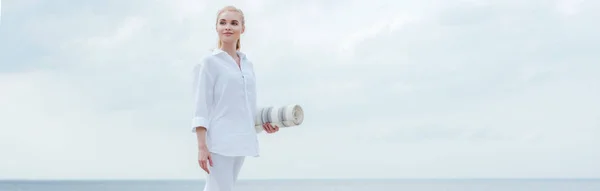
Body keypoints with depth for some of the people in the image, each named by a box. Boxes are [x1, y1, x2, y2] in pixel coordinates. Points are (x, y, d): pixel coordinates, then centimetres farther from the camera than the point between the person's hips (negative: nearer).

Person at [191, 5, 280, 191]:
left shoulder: (247, 64, 16)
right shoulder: (209, 62, -3)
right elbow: (201, 107, -8)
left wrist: (264, 123, 2)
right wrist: (202, 146, -15)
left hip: (240, 142, 6)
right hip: (218, 142, -6)